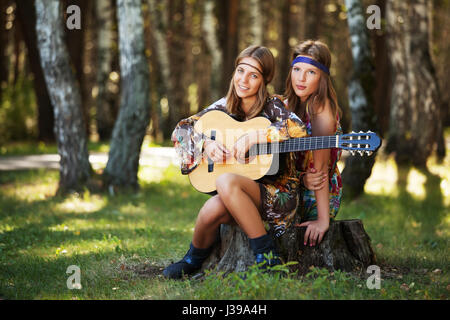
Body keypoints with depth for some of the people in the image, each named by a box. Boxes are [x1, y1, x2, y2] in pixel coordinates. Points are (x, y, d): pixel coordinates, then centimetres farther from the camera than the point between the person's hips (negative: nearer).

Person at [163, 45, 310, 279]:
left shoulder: (272, 107, -5)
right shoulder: (224, 108, 8)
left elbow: (298, 130, -26)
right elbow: (180, 130, 7)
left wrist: (253, 137, -28)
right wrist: (205, 143, -12)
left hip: (279, 193, -4)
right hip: (238, 197, 4)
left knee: (226, 182, -32)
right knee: (211, 210, -29)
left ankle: (266, 255, -22)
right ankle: (193, 260, 2)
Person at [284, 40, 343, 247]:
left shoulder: (320, 105, -17)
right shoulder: (288, 105, 6)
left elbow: (321, 165, -24)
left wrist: (323, 220, -27)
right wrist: (302, 178, -17)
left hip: (315, 199, -7)